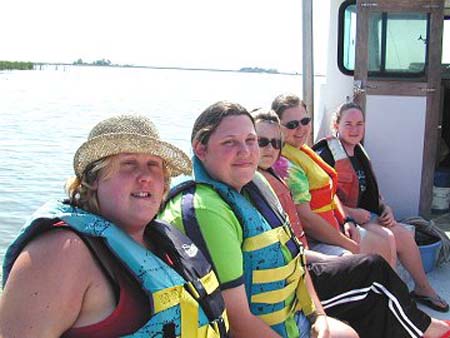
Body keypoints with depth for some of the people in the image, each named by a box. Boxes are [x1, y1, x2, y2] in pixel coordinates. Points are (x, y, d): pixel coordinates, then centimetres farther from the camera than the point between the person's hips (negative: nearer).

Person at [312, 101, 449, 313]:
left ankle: (423, 288, 10)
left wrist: (385, 208, 3)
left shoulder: (359, 152, 16)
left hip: (364, 215, 8)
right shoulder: (326, 153, -12)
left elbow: (372, 190, 22)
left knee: (404, 236, -8)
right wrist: (351, 212, -20)